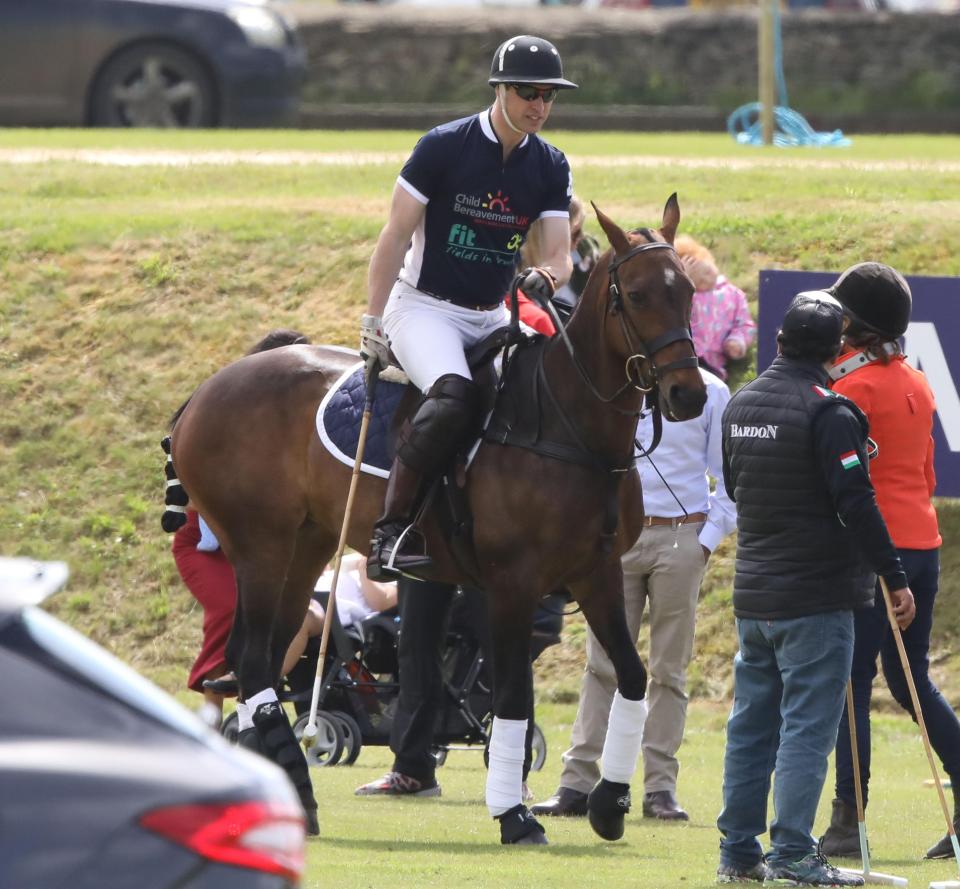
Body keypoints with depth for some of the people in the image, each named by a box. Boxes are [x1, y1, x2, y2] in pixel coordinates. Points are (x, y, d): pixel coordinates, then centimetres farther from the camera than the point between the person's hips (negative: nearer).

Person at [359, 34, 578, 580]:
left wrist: (545, 278, -24)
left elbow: (560, 254, 1)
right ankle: (392, 530, -31)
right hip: (424, 306, -6)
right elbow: (396, 237, -7)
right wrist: (372, 323, -10)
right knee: (453, 394, -33)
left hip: (492, 316, 6)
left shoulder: (551, 167, 5)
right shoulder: (444, 146, -9)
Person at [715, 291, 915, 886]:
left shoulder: (741, 406, 10)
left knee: (752, 724, 12)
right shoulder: (828, 412, -16)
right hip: (816, 596, -8)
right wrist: (895, 577, -12)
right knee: (809, 726, -5)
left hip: (753, 592, 8)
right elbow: (857, 502, -18)